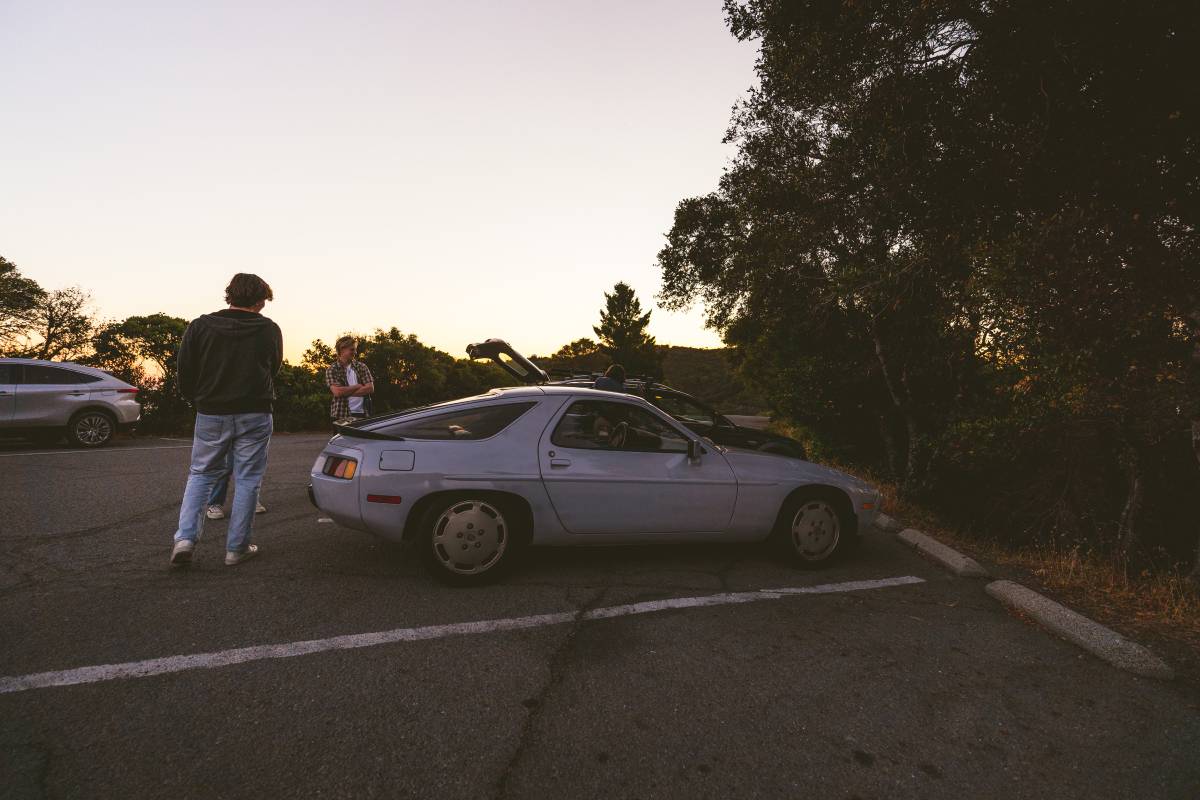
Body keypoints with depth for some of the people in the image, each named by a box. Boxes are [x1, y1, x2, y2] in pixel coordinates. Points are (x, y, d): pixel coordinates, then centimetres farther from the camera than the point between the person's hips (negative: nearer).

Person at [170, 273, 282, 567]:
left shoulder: (200, 326, -2)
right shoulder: (270, 330, -2)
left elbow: (185, 374, 0)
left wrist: (200, 402, 16)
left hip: (211, 414, 2)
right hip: (254, 416, -1)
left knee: (200, 475, 17)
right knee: (247, 480, 7)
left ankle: (185, 538, 3)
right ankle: (237, 548, 11)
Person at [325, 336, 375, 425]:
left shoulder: (361, 367, 9)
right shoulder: (332, 370, 1)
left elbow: (370, 388, -3)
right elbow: (337, 392, -13)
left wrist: (346, 392, -8)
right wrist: (358, 386, -5)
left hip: (363, 414, 2)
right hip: (341, 415, -2)